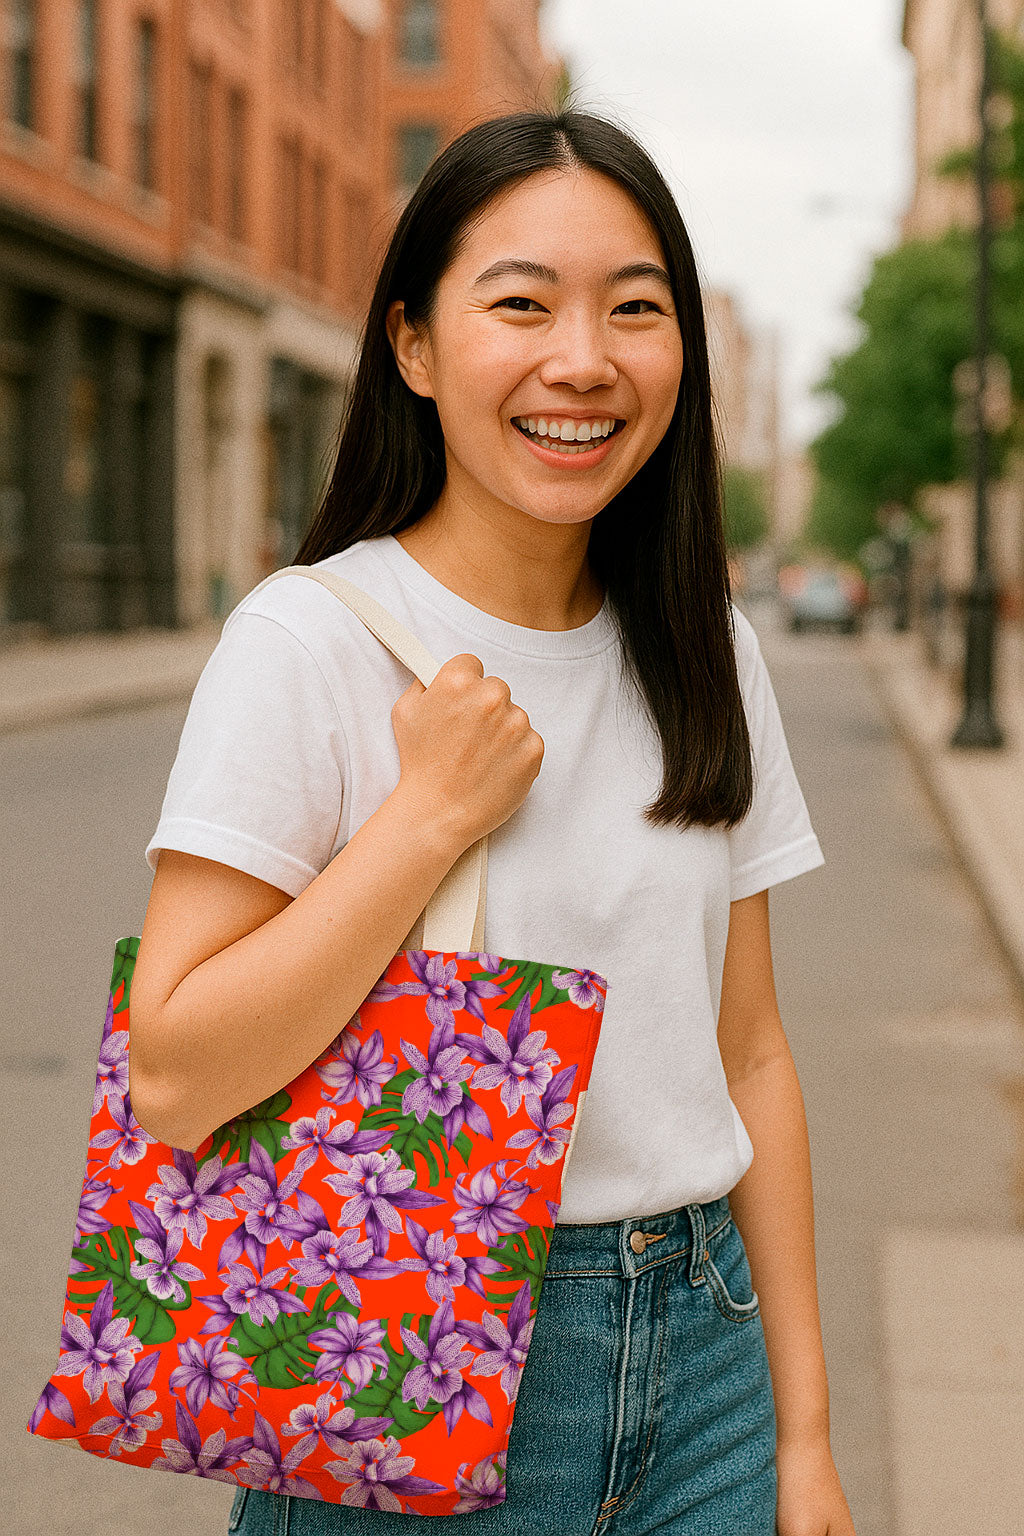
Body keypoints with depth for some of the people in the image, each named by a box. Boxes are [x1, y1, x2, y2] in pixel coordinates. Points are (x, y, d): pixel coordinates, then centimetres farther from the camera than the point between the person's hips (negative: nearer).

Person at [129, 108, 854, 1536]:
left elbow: (748, 1053, 6)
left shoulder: (708, 656, 3)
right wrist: (433, 813, -21)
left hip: (698, 1354, 4)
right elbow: (175, 1080, -18)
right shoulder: (308, 642, -12)